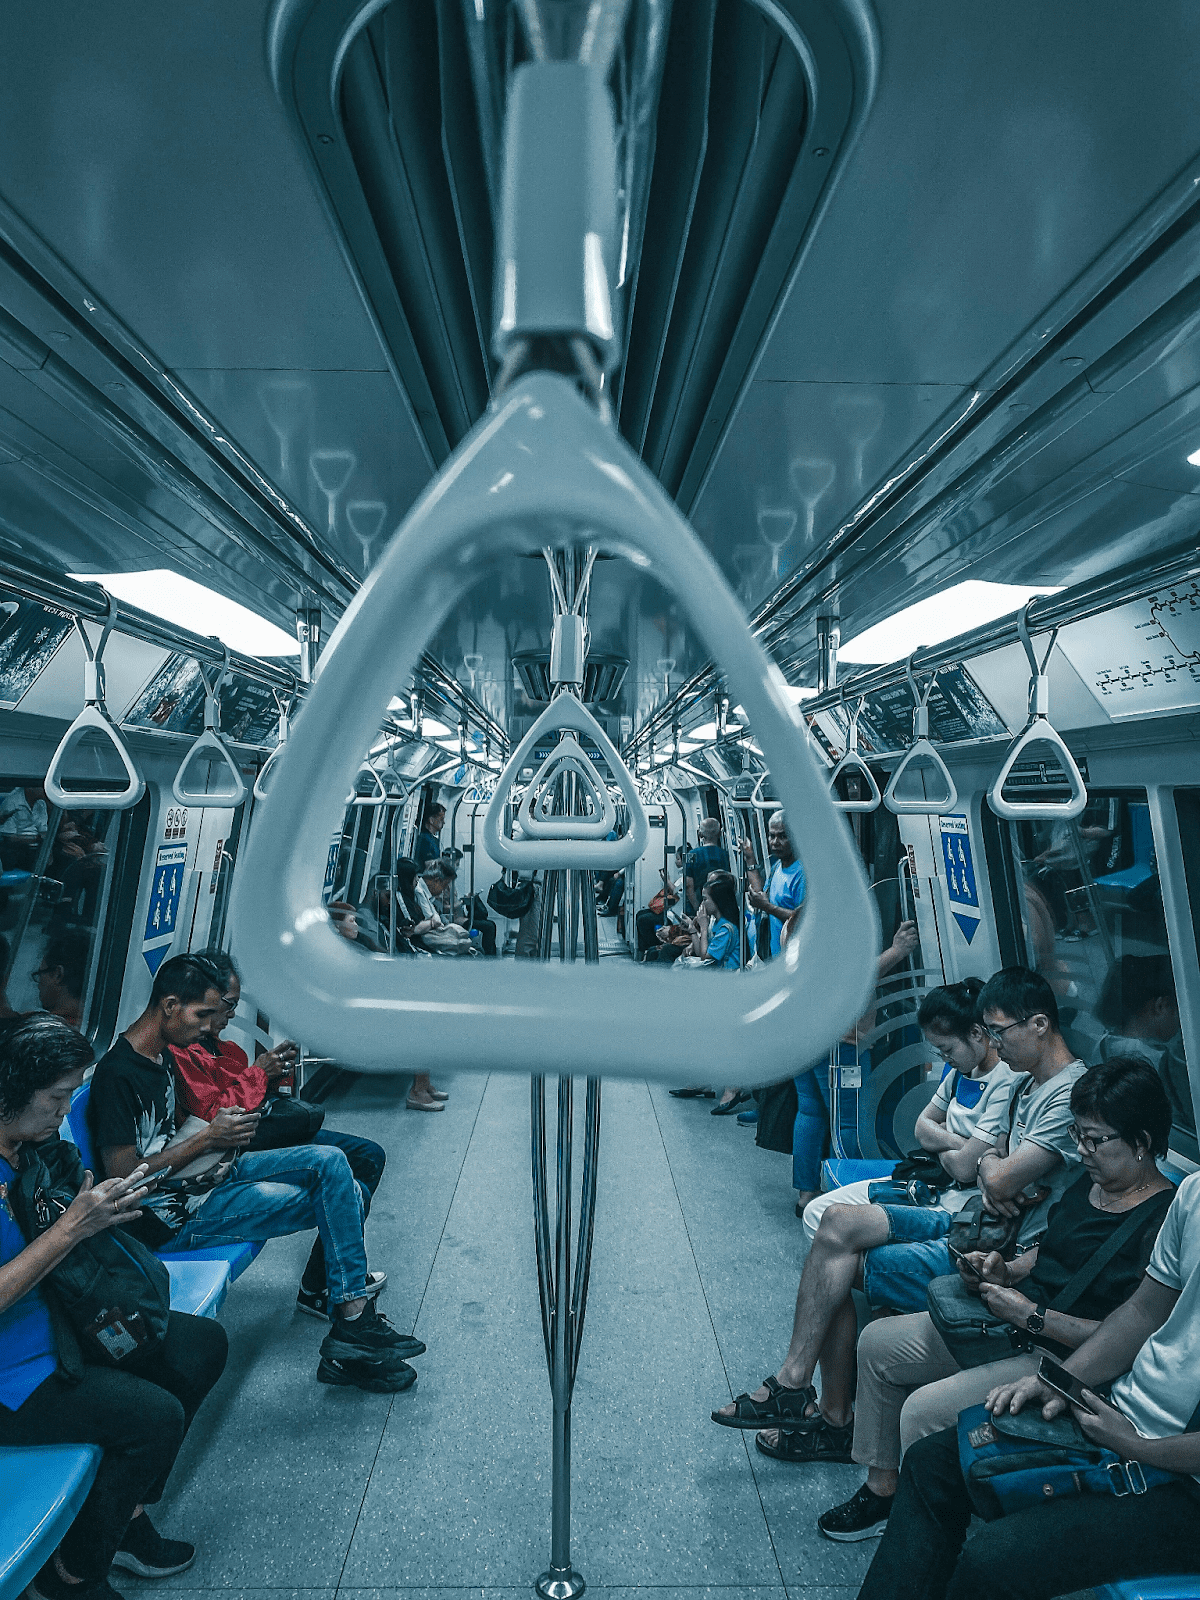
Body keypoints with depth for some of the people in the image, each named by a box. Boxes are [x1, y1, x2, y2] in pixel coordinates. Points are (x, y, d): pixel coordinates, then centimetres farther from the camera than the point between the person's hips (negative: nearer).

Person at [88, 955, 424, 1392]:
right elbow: (123, 1178, -21)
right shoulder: (117, 1074, -21)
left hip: (205, 1173, 9)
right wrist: (205, 1139, -18)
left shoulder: (160, 1054, 7)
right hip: (174, 1215, -9)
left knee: (330, 1163, -7)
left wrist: (221, 1124, 2)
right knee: (336, 1199, -14)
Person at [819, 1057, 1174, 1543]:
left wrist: (1031, 1315, -20)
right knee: (877, 1342, 7)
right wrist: (1004, 1271, -2)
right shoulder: (1088, 1181, 6)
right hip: (1007, 1325, 9)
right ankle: (882, 1486, 21)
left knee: (925, 1409, -22)